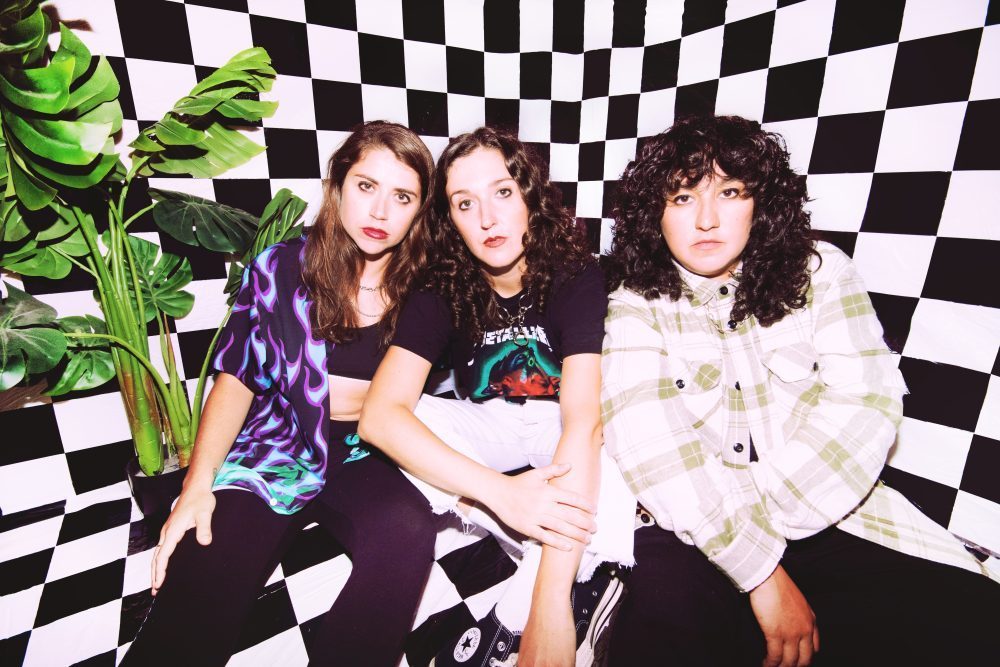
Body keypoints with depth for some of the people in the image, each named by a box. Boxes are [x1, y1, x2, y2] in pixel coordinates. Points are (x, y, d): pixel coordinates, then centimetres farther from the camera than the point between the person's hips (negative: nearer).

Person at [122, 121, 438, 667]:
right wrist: (198, 484, -6)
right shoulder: (281, 269, -2)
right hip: (273, 451, 0)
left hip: (365, 457, 1)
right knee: (196, 604, -22)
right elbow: (237, 380, 1)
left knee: (408, 530, -29)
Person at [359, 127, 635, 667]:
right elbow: (380, 415, -28)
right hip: (489, 424, 3)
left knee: (613, 507, -35)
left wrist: (549, 600, -40)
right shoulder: (443, 289, -17)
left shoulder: (576, 275, -22)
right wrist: (500, 491, -42)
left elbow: (582, 416, -34)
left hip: (559, 425, -2)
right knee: (408, 428, -28)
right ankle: (584, 566, -17)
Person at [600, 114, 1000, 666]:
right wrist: (760, 570, -19)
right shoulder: (635, 302, -4)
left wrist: (760, 513, -16)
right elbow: (643, 434, -17)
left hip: (823, 518, 3)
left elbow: (863, 408, -7)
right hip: (691, 530, -2)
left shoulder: (821, 274, 2)